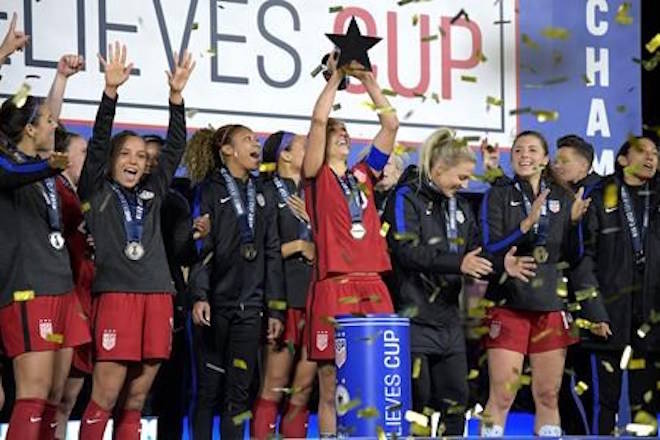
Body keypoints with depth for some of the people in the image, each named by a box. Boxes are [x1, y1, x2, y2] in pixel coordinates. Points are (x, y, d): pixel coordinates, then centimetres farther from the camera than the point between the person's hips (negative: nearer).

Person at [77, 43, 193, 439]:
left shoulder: (152, 193, 17)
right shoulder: (97, 192, 8)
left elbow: (176, 147, 12)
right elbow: (99, 142, -4)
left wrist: (176, 96, 2)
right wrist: (111, 91, -14)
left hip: (157, 295, 4)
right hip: (115, 294, -4)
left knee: (136, 399, 6)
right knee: (105, 398, -9)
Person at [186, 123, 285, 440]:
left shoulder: (261, 194, 17)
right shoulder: (210, 190, 1)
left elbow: (272, 253, 15)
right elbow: (200, 245, -8)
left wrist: (275, 308, 9)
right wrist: (199, 295, -20)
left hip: (249, 306, 4)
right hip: (216, 305, -4)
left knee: (239, 390, 1)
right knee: (209, 388, -1)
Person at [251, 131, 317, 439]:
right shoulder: (268, 193, 0)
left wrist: (311, 219, 2)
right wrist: (298, 246, -6)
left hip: (315, 296, 6)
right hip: (285, 297, -6)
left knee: (305, 386, 4)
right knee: (274, 387, -7)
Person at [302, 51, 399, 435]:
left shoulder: (364, 174, 17)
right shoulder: (318, 176, 5)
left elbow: (391, 123, 12)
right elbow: (318, 120, -9)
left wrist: (368, 80, 8)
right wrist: (336, 77, -3)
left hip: (373, 286, 4)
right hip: (333, 286, -4)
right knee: (332, 385, -2)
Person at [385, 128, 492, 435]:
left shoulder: (460, 206, 16)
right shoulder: (407, 198, -6)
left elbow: (474, 253, 18)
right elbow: (407, 251, -19)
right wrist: (458, 263, -26)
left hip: (448, 316, 7)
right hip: (414, 315, -7)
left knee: (455, 398, 7)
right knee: (417, 399, -3)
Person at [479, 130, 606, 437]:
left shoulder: (564, 199, 11)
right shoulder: (498, 196, 2)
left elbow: (574, 257, 9)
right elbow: (489, 249, -9)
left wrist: (575, 222, -8)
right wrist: (527, 224, -21)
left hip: (552, 307, 3)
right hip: (509, 305, -3)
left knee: (548, 396, 7)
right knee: (502, 396, -7)